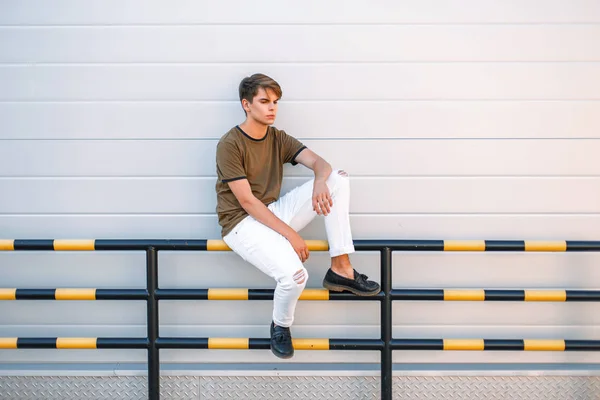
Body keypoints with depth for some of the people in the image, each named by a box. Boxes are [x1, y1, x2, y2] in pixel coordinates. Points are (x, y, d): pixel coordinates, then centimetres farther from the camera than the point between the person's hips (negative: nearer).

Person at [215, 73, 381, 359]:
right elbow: (247, 202, -18)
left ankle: (340, 269, -9)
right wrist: (290, 234, -22)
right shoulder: (229, 145, -14)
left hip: (272, 214, 7)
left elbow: (319, 163, -4)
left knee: (339, 179, -8)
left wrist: (320, 182, -30)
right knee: (294, 274, -33)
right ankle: (280, 326, 3)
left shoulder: (278, 139, 7)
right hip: (242, 223, -7)